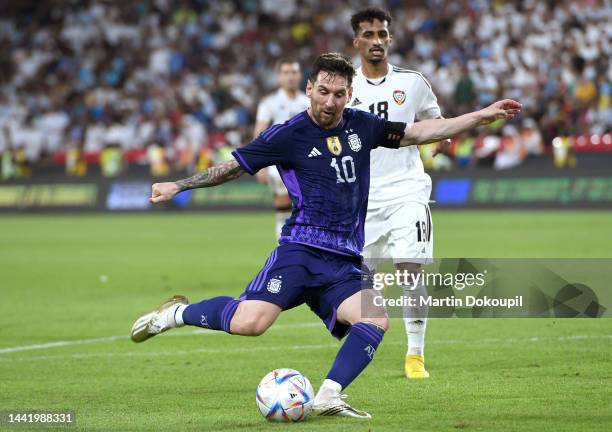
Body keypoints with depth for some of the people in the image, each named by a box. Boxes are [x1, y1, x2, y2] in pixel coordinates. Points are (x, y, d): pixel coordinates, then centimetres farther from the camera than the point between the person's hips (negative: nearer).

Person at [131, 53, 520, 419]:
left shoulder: (360, 126, 13)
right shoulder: (289, 135, 0)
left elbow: (421, 133, 19)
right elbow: (235, 166, 8)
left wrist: (483, 115, 15)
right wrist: (179, 186, 4)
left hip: (344, 265, 5)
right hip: (301, 250, -5)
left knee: (376, 318, -25)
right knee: (250, 322, -25)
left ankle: (328, 397, -23)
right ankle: (177, 313, 2)